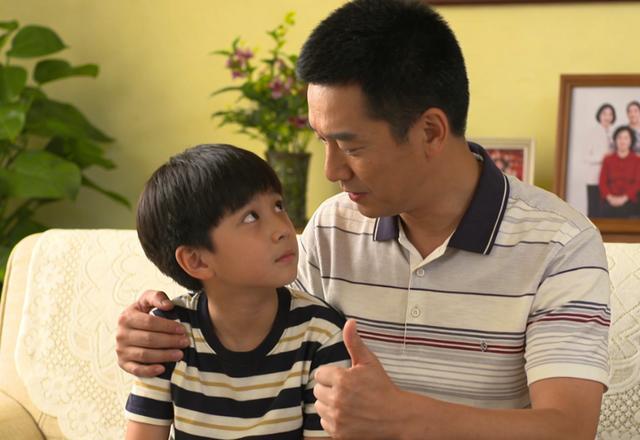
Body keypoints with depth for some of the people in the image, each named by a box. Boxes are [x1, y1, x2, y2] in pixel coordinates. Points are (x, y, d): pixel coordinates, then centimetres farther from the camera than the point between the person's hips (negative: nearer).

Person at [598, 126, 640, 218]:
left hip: (629, 203, -1)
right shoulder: (608, 160, 13)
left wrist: (624, 198, -12)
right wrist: (610, 197, -10)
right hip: (609, 204, 2)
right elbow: (602, 182, 8)